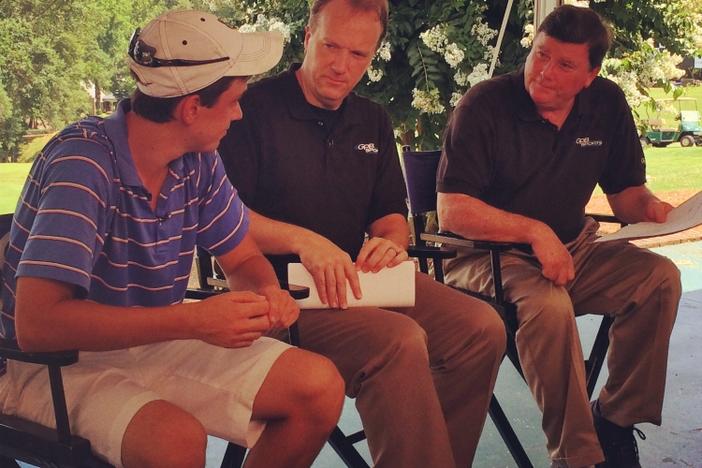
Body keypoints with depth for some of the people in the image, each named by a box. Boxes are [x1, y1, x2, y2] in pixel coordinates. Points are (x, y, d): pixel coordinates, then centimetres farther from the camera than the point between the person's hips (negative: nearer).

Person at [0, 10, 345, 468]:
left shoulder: (199, 163, -4)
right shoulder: (84, 163, -25)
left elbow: (244, 260, 10)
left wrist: (269, 293, -16)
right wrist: (195, 320, -35)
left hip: (153, 343, 7)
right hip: (59, 364, -7)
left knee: (321, 386, -5)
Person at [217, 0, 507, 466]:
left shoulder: (373, 121, 16)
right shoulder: (255, 109, -5)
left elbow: (392, 213, 19)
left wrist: (392, 240, -5)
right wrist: (303, 240, -25)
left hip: (359, 277, 7)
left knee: (482, 327, -13)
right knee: (400, 340, -32)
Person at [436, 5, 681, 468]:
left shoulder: (608, 104, 2)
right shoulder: (485, 105, -12)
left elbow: (625, 192, 10)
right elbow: (452, 212, -17)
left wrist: (651, 207, -14)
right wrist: (535, 231, -25)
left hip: (572, 252, 5)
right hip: (488, 255, -5)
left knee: (660, 276, -18)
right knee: (549, 305, -35)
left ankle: (616, 419, -5)